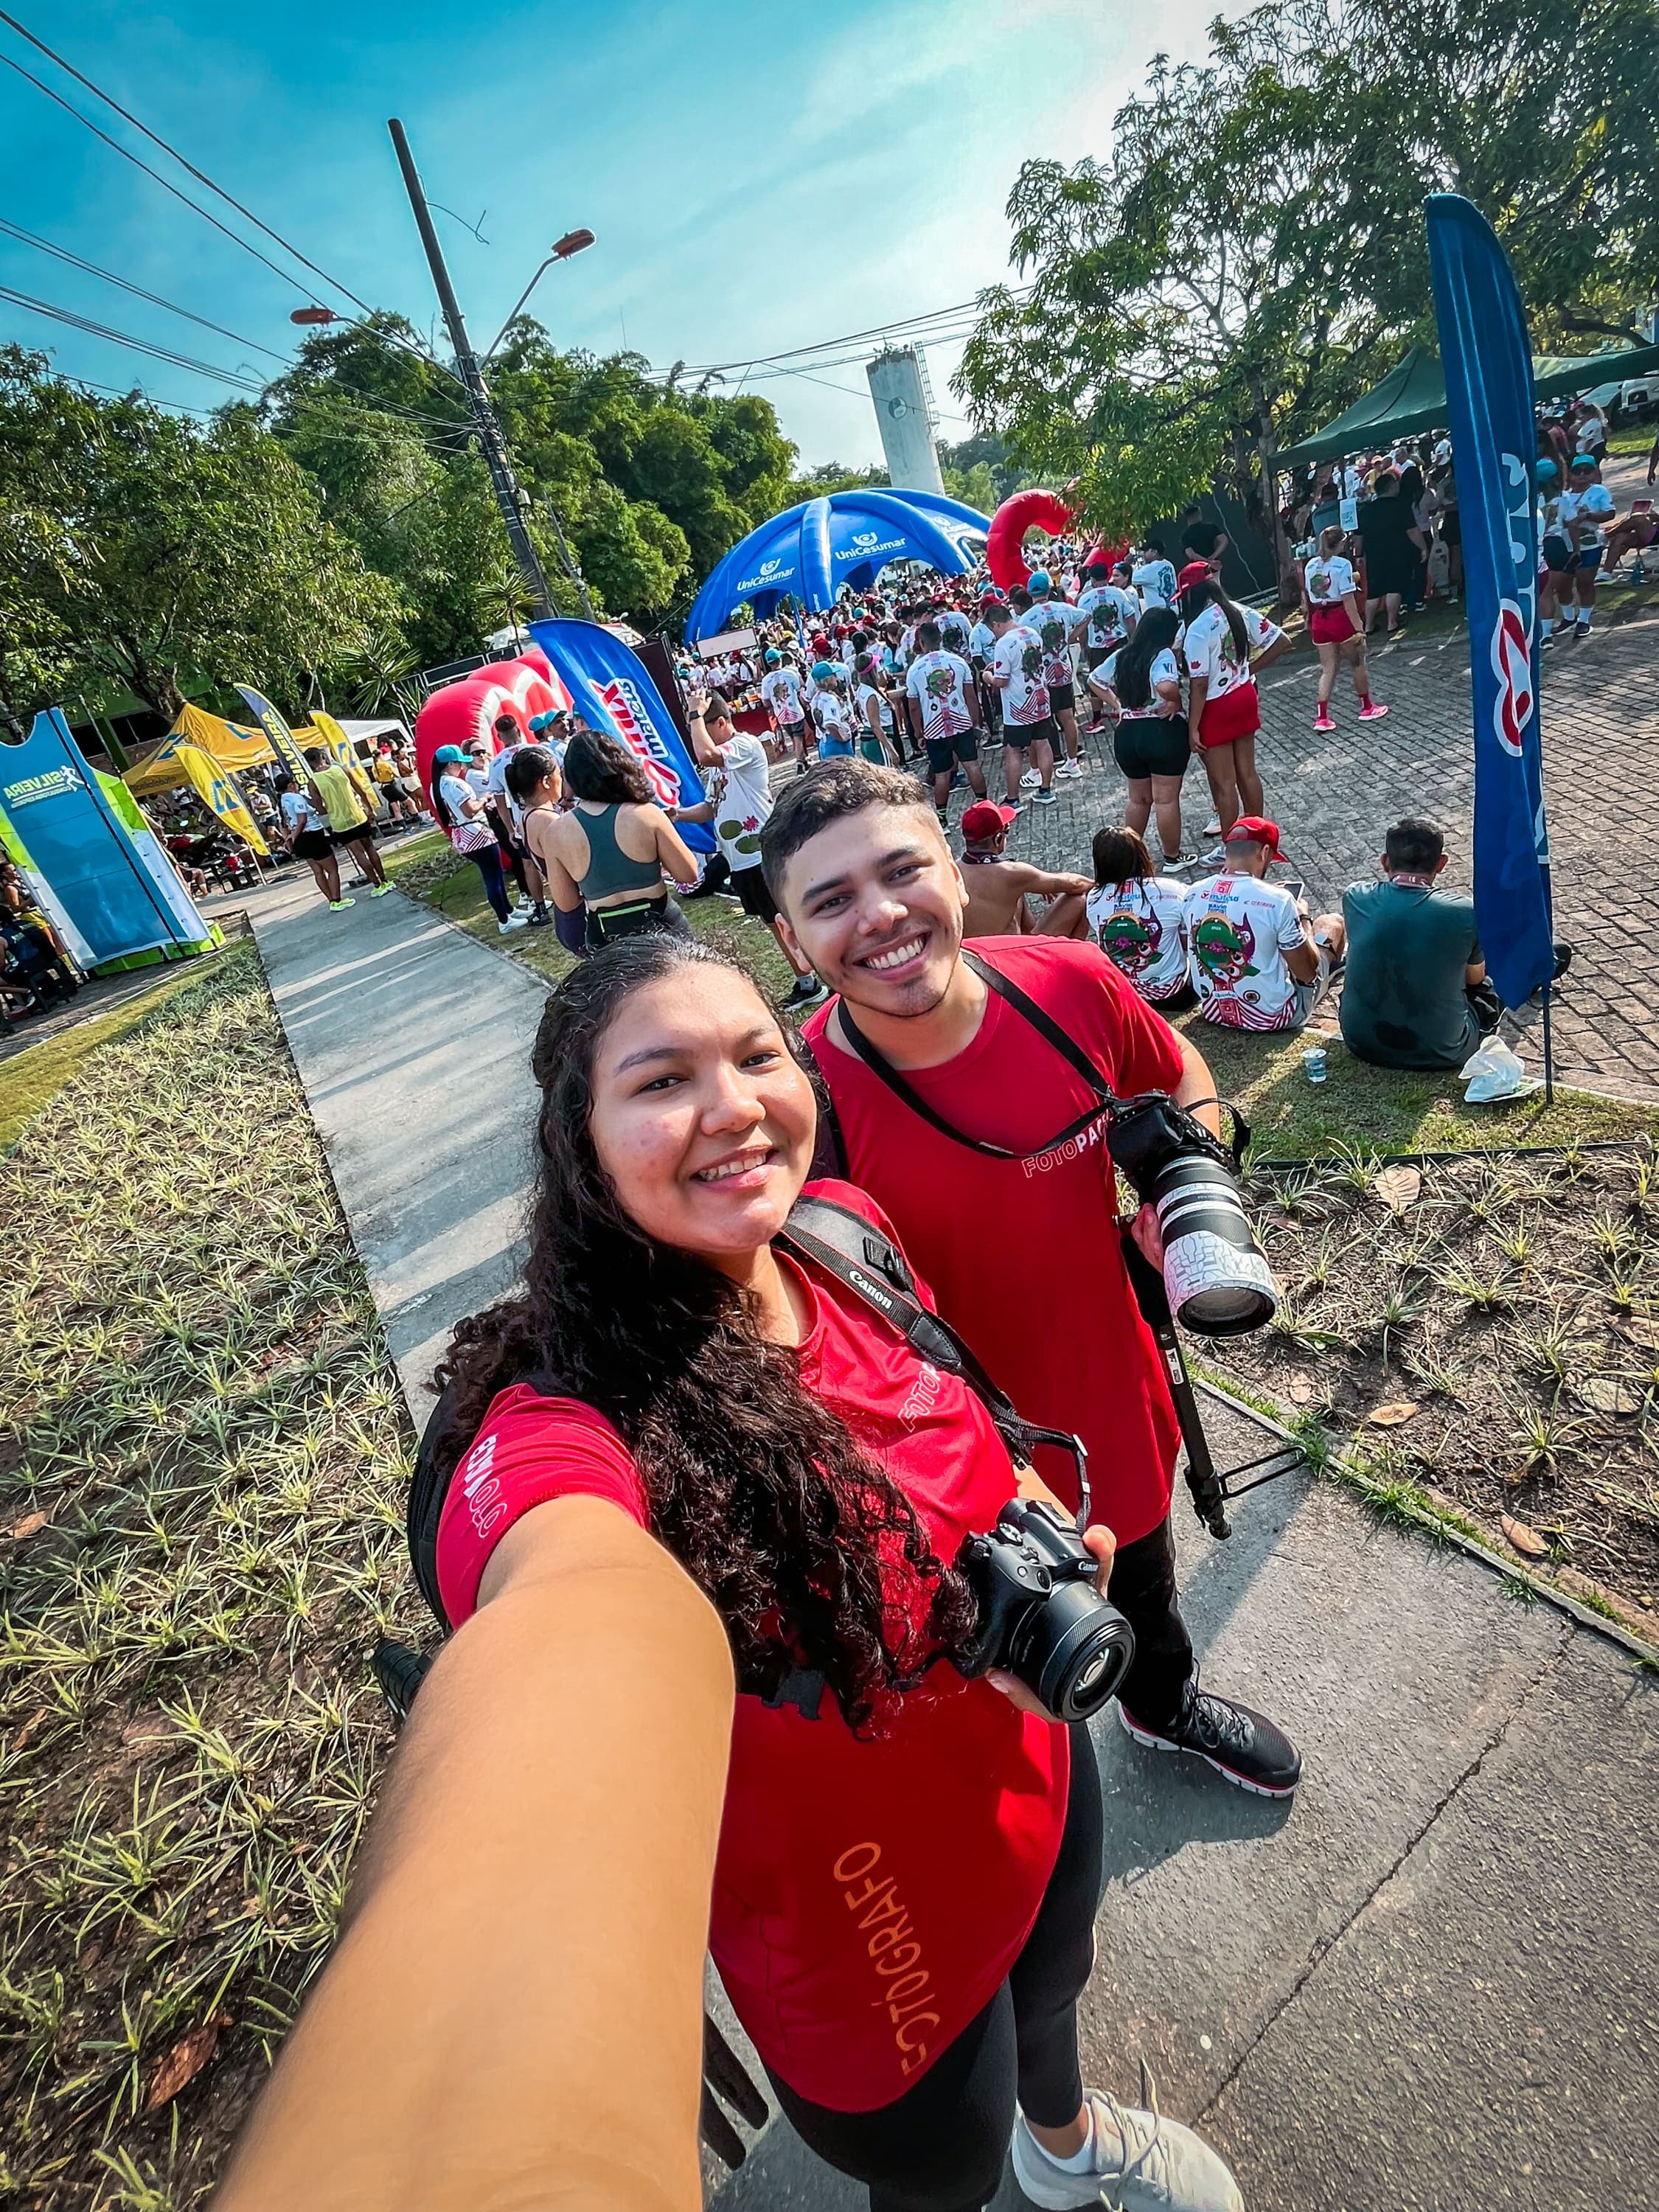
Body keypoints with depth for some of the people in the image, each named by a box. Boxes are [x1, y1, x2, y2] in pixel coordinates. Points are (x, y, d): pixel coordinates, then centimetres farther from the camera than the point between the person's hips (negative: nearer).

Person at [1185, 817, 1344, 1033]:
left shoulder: (1194, 894, -9)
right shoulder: (1277, 900, -23)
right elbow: (1308, 973, -16)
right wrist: (1303, 918, 1)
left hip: (1212, 1012, 4)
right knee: (1332, 922, 18)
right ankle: (1333, 968, 52)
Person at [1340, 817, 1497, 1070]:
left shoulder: (1355, 898, -11)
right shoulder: (1466, 913, -16)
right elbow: (1474, 979, 6)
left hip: (1361, 1044, 2)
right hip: (1438, 1053, -2)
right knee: (1485, 986, 28)